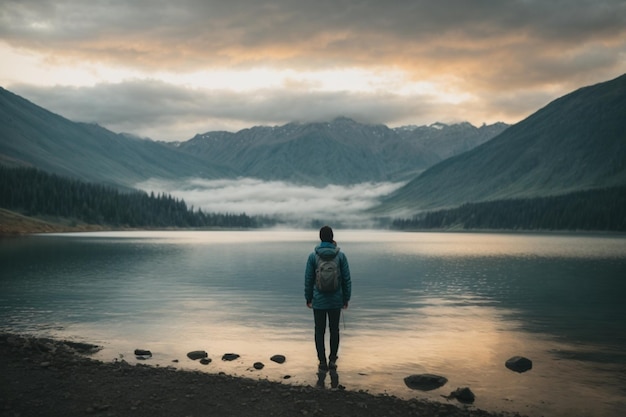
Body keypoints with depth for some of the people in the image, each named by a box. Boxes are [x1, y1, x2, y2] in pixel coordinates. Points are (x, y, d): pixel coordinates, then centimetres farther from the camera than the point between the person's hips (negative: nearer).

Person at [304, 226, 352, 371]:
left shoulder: (313, 256, -7)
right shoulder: (340, 255, -5)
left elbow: (308, 279, -4)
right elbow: (346, 279, -3)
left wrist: (308, 298, 7)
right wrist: (346, 298, 6)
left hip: (319, 300, -1)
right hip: (336, 300, 1)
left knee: (319, 331, 8)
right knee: (334, 330, 13)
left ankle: (322, 362, 9)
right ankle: (332, 360, 13)